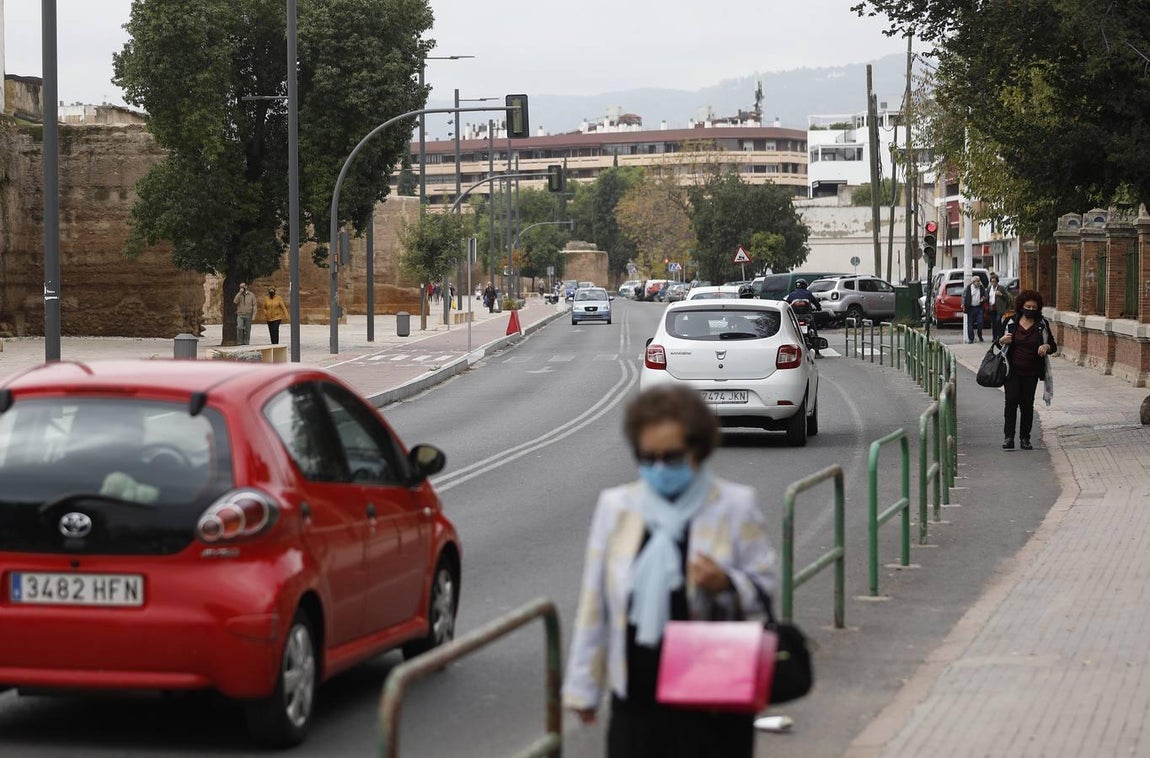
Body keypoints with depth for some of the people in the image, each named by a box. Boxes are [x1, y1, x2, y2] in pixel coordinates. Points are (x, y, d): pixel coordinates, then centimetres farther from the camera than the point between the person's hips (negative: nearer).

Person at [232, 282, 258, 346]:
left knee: (247, 331, 3)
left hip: (248, 316, 0)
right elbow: (235, 301, -10)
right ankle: (239, 343, -15)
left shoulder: (251, 295, 5)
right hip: (240, 315, 0)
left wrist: (253, 315, -5)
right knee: (239, 328, -19)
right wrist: (240, 293, -13)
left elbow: (254, 305, 3)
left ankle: (246, 343, 10)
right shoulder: (238, 295, 9)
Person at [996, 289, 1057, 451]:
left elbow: (1053, 347, 8)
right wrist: (1003, 341, -11)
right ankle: (1008, 437, -9)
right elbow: (1000, 344, 13)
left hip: (1031, 372, 1)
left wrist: (1047, 346, -16)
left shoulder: (1042, 324, 3)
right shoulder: (1011, 322, 3)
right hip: (1013, 370, -1)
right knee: (1011, 401, -11)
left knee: (1027, 404, 2)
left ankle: (1025, 438, 10)